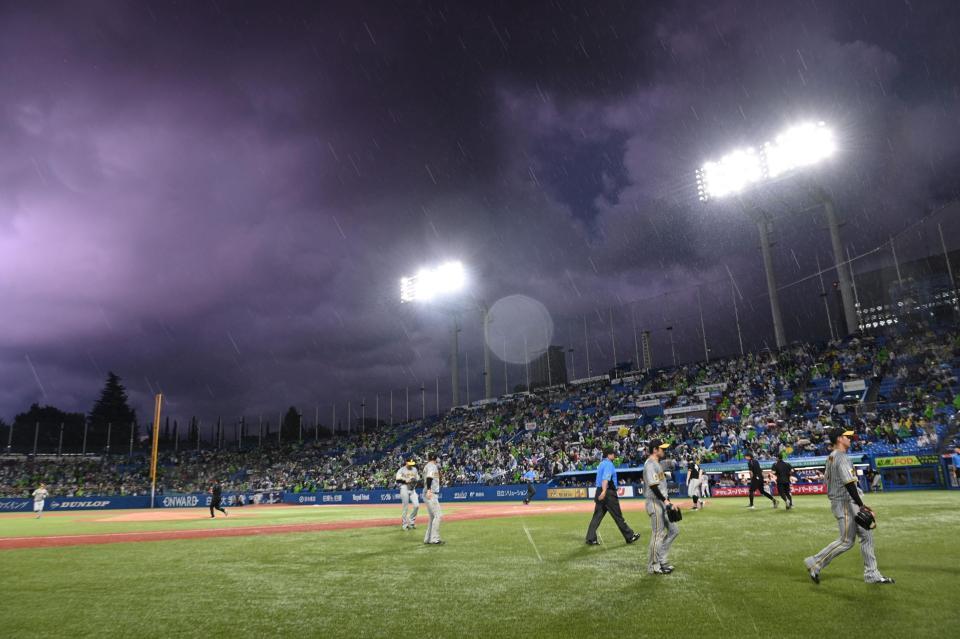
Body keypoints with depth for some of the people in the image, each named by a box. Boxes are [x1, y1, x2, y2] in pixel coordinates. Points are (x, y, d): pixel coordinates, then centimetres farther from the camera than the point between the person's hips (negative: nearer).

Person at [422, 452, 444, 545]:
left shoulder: (428, 466, 20)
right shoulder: (432, 466, -8)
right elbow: (429, 477, -25)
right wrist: (428, 490, -38)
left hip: (431, 494, 10)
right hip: (430, 495, -10)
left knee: (433, 517, 14)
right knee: (437, 516, -12)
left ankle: (428, 539, 16)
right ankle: (434, 539, -13)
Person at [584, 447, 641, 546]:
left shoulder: (601, 464, 18)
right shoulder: (609, 464, -10)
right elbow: (606, 478, -25)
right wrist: (604, 491, -37)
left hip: (599, 491, 8)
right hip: (609, 493, -8)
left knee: (597, 516, 5)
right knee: (618, 516, 2)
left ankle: (591, 539, 0)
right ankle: (630, 536, 14)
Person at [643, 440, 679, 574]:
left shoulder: (656, 463, 17)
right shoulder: (650, 464, -15)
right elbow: (653, 486, -23)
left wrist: (667, 500, 18)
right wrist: (666, 501, -24)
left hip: (662, 503, 10)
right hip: (655, 503, -10)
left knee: (673, 530, 12)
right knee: (658, 534, -4)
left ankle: (660, 559, 19)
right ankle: (653, 566, 7)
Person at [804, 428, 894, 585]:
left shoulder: (831, 457, 14)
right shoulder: (842, 458, -16)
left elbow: (828, 482, 18)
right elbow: (849, 484, -24)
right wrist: (861, 505, -25)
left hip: (849, 503, 10)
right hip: (845, 503, -10)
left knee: (867, 536, 11)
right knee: (846, 541, -5)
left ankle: (872, 575, 15)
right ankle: (815, 563, 1)